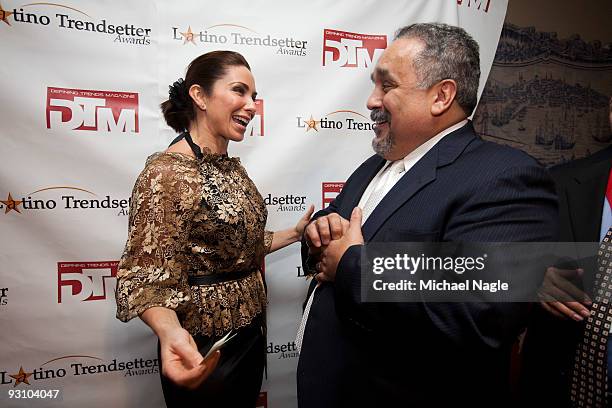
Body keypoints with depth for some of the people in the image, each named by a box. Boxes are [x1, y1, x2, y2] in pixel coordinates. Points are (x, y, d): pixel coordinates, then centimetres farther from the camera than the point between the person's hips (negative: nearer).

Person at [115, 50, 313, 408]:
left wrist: (295, 234, 8)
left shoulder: (233, 168, 5)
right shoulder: (166, 173, -21)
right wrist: (171, 332, -40)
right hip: (202, 352, -7)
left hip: (251, 335, 8)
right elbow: (146, 278, -22)